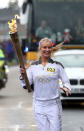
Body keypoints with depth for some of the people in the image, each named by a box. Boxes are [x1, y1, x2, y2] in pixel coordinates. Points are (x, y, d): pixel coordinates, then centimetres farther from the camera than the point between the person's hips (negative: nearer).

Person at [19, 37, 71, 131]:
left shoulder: (57, 66, 2)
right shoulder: (33, 66, 6)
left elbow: (66, 81, 6)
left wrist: (66, 88, -16)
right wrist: (23, 75, -19)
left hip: (54, 105, -1)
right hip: (39, 105, 1)